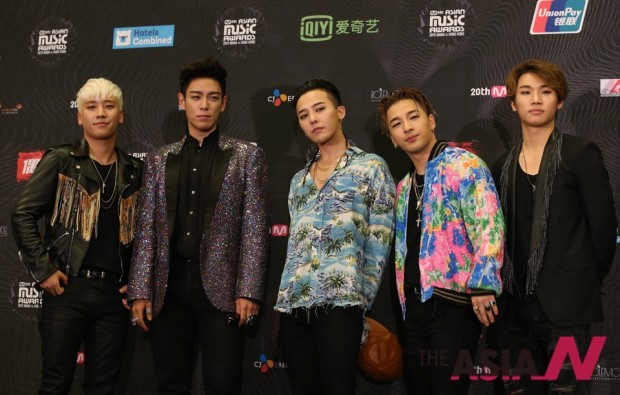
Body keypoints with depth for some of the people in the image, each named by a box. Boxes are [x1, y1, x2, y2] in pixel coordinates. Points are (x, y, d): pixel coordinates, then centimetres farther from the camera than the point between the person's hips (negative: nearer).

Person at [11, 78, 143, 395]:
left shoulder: (134, 170, 10)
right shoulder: (60, 161, 0)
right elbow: (22, 215, -4)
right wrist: (43, 271, -9)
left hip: (114, 294, 3)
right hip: (67, 289, -3)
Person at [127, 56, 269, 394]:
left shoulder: (247, 157, 6)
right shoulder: (158, 160, 14)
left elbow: (254, 230, 0)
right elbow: (147, 230, 10)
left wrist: (248, 292, -8)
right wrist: (140, 292, 2)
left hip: (220, 287, -3)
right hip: (168, 287, 3)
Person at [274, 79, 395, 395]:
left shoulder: (370, 167, 3)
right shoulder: (298, 180, 20)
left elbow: (378, 244, -1)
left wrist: (359, 300, -4)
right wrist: (284, 299, 11)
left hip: (339, 304, -5)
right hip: (293, 307, 6)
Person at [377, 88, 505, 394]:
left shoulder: (463, 164, -4)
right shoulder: (403, 187, 20)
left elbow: (488, 225, -16)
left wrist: (482, 283, -25)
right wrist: (404, 300, 17)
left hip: (454, 303, -7)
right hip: (414, 306, 8)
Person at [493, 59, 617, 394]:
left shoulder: (580, 154, -3)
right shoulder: (503, 166, 12)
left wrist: (585, 284, 2)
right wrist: (502, 292, 8)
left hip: (565, 305, -5)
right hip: (516, 306, 5)